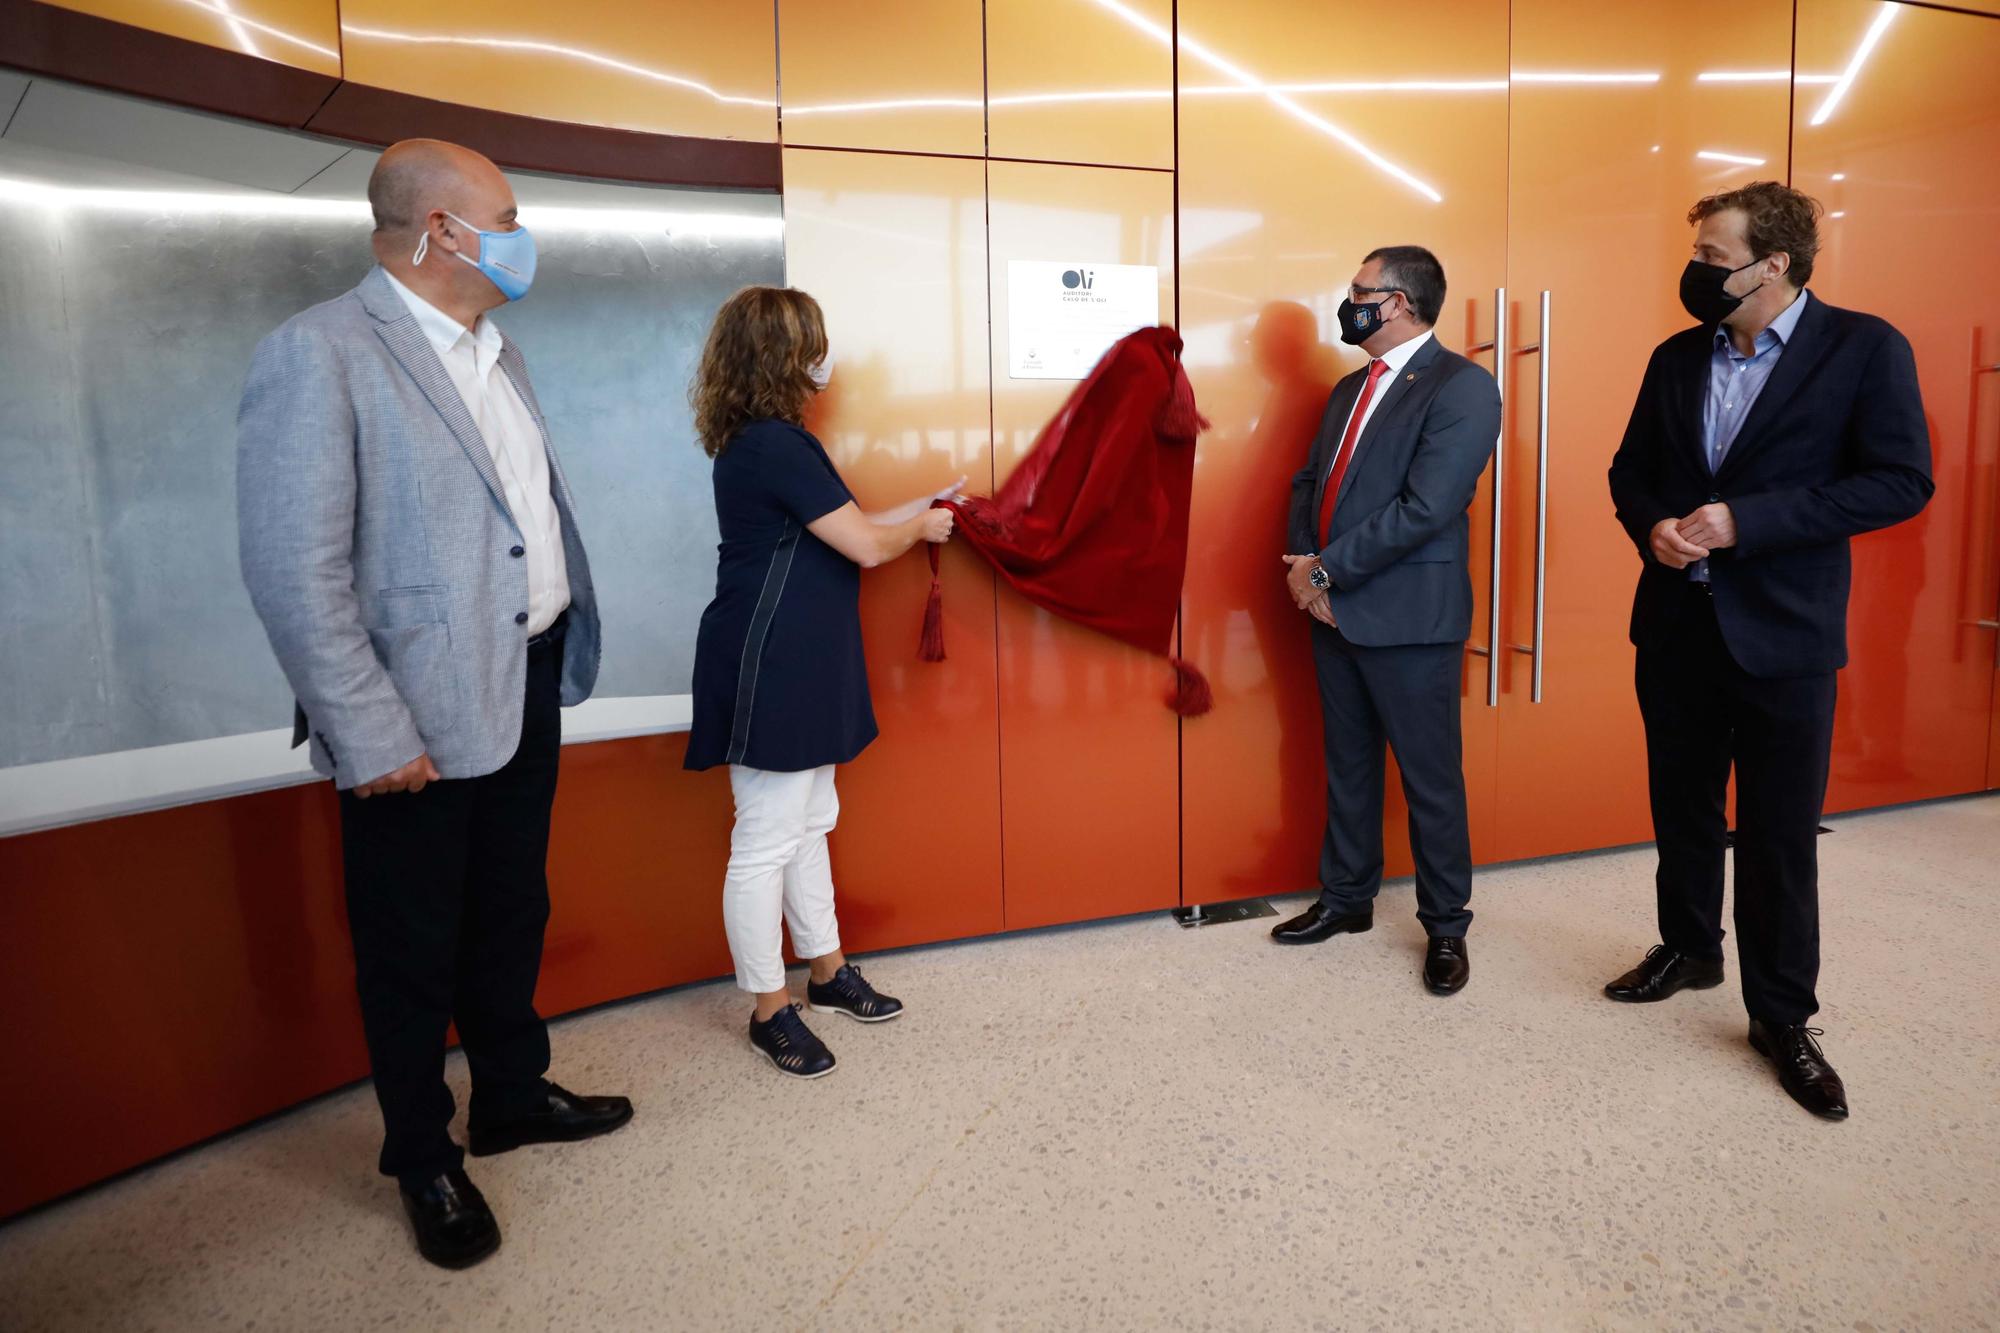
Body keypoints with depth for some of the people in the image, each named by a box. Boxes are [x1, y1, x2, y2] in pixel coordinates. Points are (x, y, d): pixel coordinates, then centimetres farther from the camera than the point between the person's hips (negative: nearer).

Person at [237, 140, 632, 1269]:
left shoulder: (496, 350, 12)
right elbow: (295, 574, -19)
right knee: (414, 951, 11)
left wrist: (565, 653, 11)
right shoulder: (320, 354, -15)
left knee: (512, 915, 22)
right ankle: (425, 1163, 31)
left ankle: (513, 1096, 43)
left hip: (528, 690, 8)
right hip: (421, 719, -8)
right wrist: (371, 736, -19)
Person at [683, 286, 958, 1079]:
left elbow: (841, 532, 18)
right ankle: (770, 1011, 14)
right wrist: (922, 527, 1)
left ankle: (826, 972, 33)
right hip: (769, 672, -11)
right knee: (766, 843, 0)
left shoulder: (763, 442, 13)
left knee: (809, 824, 19)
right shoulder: (775, 446, -19)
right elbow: (865, 546, -18)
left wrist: (922, 507, 19)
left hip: (796, 668, 11)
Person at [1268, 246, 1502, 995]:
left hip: (1410, 620, -7)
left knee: (1430, 780, 5)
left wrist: (1325, 570, -16)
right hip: (1335, 611, 8)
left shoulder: (1461, 387, -12)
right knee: (1347, 766, 17)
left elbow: (1424, 508, -21)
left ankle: (1446, 927, 21)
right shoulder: (1350, 389, 15)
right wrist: (1303, 564, -5)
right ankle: (1346, 899, 33)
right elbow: (1311, 482, 13)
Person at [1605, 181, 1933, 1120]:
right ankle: (1688, 949, 37)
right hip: (1676, 624, 5)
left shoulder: (1864, 349, -6)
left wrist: (1747, 521, -20)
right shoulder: (1677, 358, 7)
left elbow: (1900, 480, -13)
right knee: (1682, 810, 16)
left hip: (1783, 634, -4)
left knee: (1779, 833, 2)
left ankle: (1782, 1016, 18)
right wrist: (1652, 527, -8)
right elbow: (1631, 470, 14)